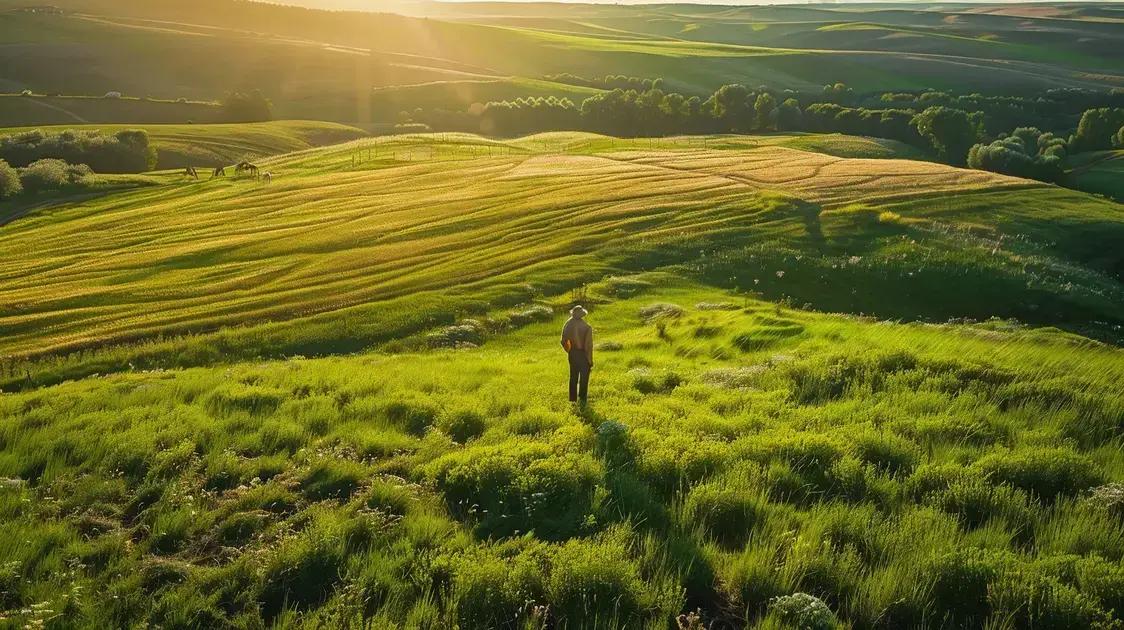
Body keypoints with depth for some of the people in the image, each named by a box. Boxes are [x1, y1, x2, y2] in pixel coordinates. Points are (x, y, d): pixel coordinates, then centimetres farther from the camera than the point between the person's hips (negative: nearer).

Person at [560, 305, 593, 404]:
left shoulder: (568, 324, -8)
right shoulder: (587, 327, -23)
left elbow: (563, 341, -1)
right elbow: (589, 345, -19)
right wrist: (590, 360, -9)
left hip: (572, 354, 4)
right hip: (583, 354, -4)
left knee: (573, 376, 19)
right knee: (584, 377, 13)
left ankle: (573, 398, 27)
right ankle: (582, 398, 20)